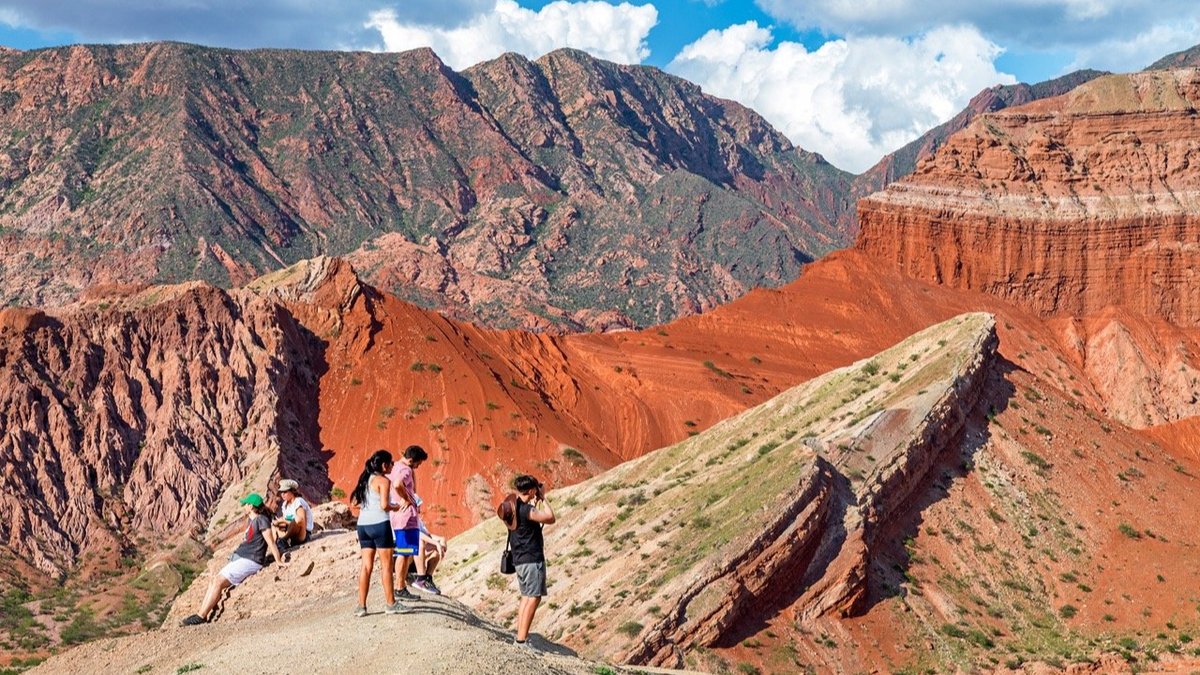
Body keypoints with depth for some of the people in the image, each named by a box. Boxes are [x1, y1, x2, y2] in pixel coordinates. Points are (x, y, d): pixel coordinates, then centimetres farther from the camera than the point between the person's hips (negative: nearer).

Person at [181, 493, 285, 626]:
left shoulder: (262, 520, -10)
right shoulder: (251, 520, 17)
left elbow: (271, 542, -14)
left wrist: (279, 562, -16)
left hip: (251, 561, -10)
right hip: (240, 558, 10)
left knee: (218, 582, -17)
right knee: (214, 581, -1)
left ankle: (201, 617, -15)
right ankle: (202, 614, -4)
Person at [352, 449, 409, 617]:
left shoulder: (365, 479, 14)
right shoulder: (383, 481, -8)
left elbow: (354, 501, 15)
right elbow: (384, 505, -17)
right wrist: (396, 507, 1)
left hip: (363, 524, 7)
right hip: (379, 524, -7)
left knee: (366, 566, 9)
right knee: (386, 565, 2)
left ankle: (361, 606, 8)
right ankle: (390, 604, 7)